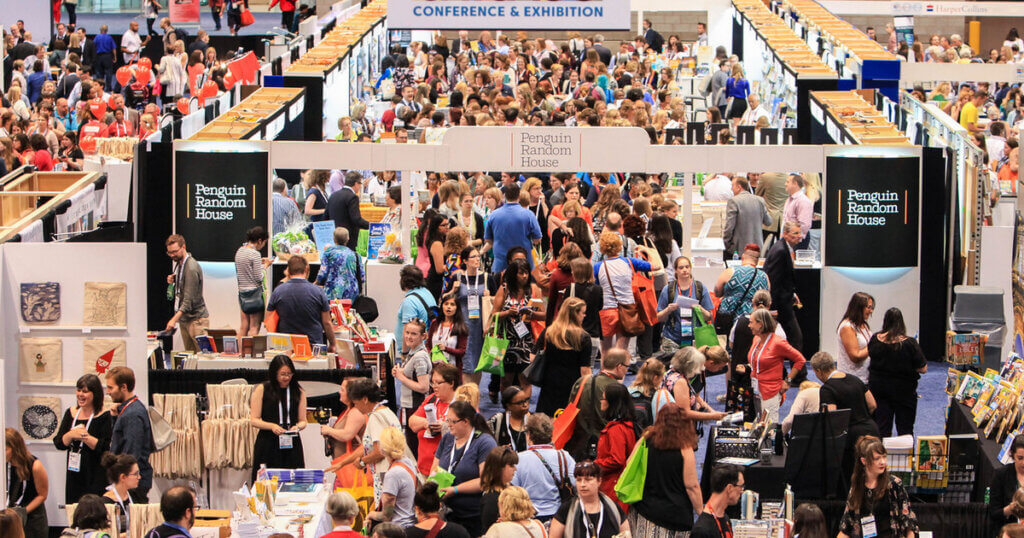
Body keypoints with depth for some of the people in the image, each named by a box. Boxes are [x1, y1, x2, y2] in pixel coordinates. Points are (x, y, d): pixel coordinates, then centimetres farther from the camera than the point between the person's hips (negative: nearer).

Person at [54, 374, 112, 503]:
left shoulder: (103, 417, -5)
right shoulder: (71, 413, 10)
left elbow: (104, 448, -12)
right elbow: (58, 443, 6)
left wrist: (85, 436, -18)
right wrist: (71, 435, -12)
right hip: (74, 476, 5)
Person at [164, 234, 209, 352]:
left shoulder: (192, 268, -19)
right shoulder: (179, 264, 11)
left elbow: (189, 299, -23)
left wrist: (174, 319, -30)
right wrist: (172, 282, 2)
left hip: (196, 319, -9)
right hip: (183, 318, 9)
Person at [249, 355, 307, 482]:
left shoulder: (298, 392, 9)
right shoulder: (261, 390, 1)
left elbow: (303, 421, 11)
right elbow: (254, 420, 0)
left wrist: (297, 427, -12)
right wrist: (272, 426, -17)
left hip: (292, 445, 2)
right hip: (267, 446, -2)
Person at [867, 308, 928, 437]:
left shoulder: (875, 339, -9)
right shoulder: (910, 344, -18)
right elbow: (923, 369, -12)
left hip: (878, 386, 3)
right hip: (903, 391, -3)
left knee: (881, 428, 9)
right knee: (905, 430, 9)